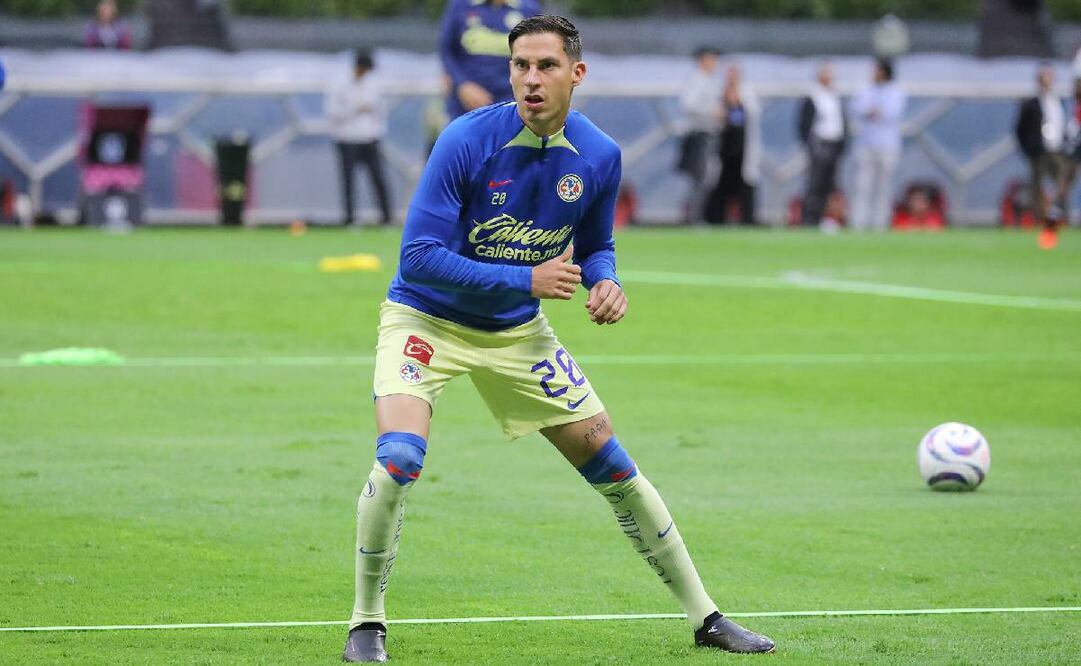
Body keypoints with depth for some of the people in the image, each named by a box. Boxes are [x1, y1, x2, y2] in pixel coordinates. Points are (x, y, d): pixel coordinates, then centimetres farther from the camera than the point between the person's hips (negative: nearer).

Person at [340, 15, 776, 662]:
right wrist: (526, 279, -28)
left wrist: (606, 282, -14)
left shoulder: (599, 156, -8)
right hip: (427, 320, -4)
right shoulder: (466, 141, -23)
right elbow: (419, 256, -25)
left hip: (518, 332, 4)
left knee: (608, 459, 5)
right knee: (399, 458, -27)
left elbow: (595, 247, 10)